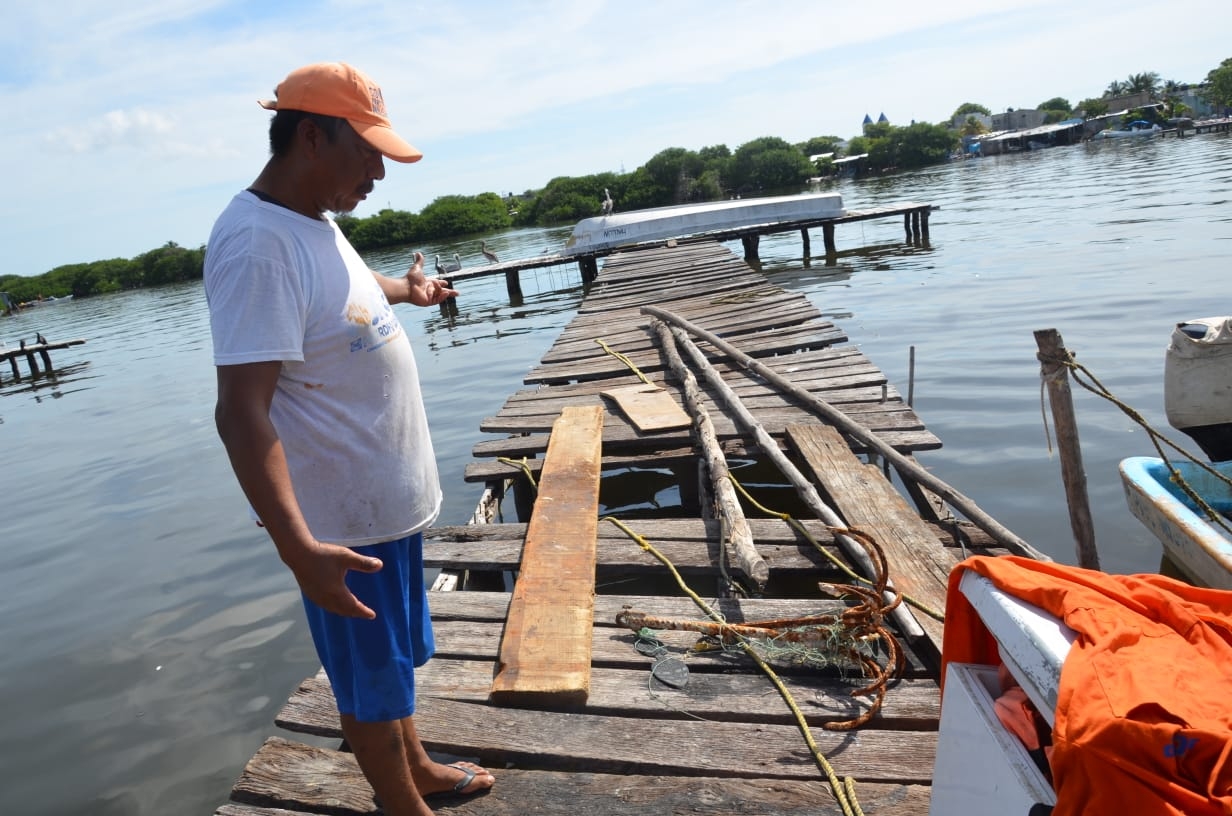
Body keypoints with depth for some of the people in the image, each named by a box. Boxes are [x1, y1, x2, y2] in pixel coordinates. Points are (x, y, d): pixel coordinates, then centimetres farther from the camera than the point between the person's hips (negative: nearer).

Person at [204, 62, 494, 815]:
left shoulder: (313, 219, 5)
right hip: (344, 517, -10)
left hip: (388, 493, 10)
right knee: (371, 680, 11)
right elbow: (242, 411, -31)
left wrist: (406, 290, 45)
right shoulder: (259, 245, -26)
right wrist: (297, 546, -39)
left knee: (397, 654, 26)